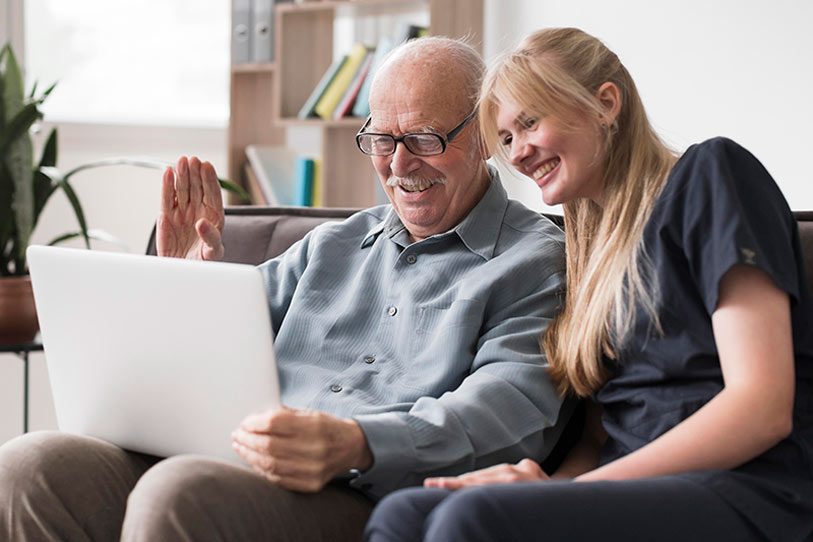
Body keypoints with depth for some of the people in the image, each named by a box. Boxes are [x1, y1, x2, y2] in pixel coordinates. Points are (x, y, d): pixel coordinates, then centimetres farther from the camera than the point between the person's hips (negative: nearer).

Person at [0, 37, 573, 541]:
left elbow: (511, 404, -11)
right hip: (245, 466, 6)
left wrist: (357, 445, -29)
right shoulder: (335, 244, 28)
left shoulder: (538, 260, 7)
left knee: (182, 492, -37)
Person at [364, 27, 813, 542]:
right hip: (635, 493, 6)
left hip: (743, 497, -6)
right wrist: (548, 485, -7)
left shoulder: (708, 173, 1)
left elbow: (762, 407, -10)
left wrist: (575, 488, -14)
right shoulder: (596, 248, 23)